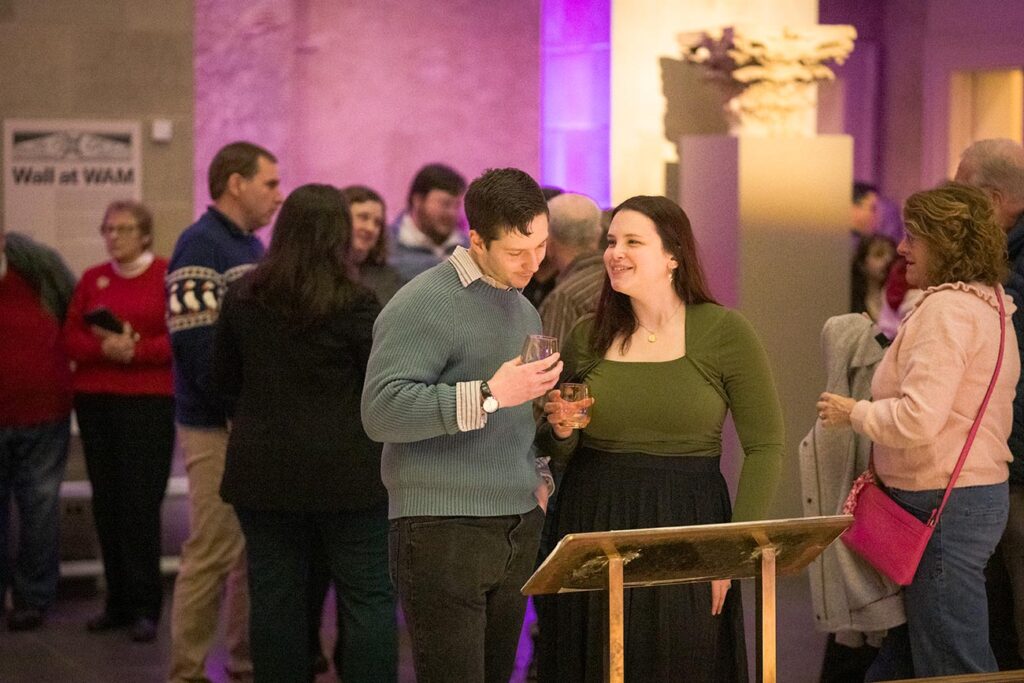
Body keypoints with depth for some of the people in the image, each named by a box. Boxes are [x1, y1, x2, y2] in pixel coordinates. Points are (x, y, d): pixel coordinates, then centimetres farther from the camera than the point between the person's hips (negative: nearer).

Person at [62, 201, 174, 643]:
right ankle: (118, 601, 14)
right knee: (107, 502, 4)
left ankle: (145, 606, -1)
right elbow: (70, 339, 8)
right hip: (94, 402, 4)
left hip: (149, 402, -4)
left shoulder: (167, 275, -1)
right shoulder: (92, 279, 12)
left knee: (140, 502, -8)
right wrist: (104, 347, -12)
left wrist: (136, 349, -18)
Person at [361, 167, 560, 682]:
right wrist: (489, 395, -24)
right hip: (443, 530, -8)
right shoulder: (423, 305, -10)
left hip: (518, 531, 8)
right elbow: (381, 412, -20)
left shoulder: (523, 310, 18)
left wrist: (537, 481, 11)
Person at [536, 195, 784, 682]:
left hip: (687, 527, -3)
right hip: (593, 528, 3)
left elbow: (764, 447, -5)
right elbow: (559, 451, 15)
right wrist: (560, 431, -8)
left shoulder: (723, 331, -6)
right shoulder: (588, 336, 4)